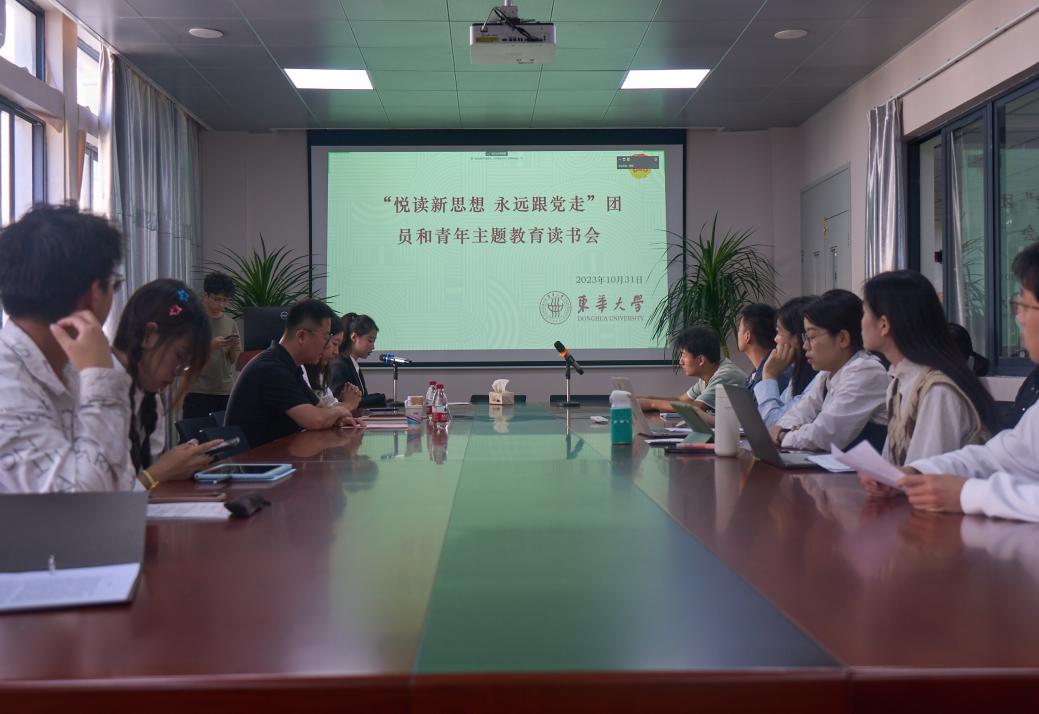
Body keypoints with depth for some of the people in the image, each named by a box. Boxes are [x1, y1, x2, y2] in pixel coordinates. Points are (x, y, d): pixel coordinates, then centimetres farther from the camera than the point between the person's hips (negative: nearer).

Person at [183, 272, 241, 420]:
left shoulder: (230, 322, 10)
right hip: (197, 391, -3)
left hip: (226, 391, 4)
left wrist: (233, 347, -9)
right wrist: (211, 346, -19)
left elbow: (234, 360, 12)